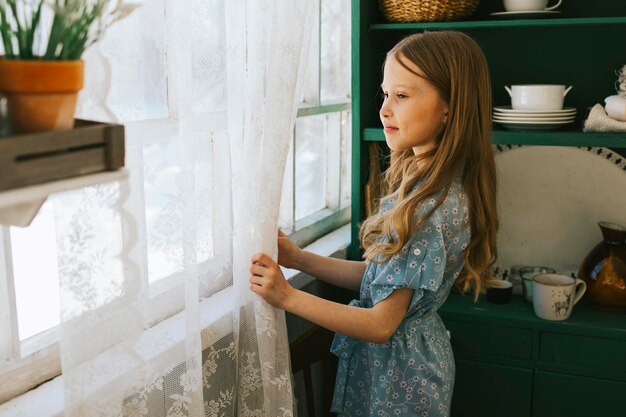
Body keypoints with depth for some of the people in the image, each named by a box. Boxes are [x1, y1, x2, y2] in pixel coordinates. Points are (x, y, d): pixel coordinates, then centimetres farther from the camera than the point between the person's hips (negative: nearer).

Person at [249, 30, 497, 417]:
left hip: (400, 367, -8)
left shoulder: (431, 208, -29)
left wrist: (288, 297, -23)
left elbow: (382, 324, -23)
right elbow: (378, 275, 4)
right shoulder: (425, 181, -1)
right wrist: (300, 259, -2)